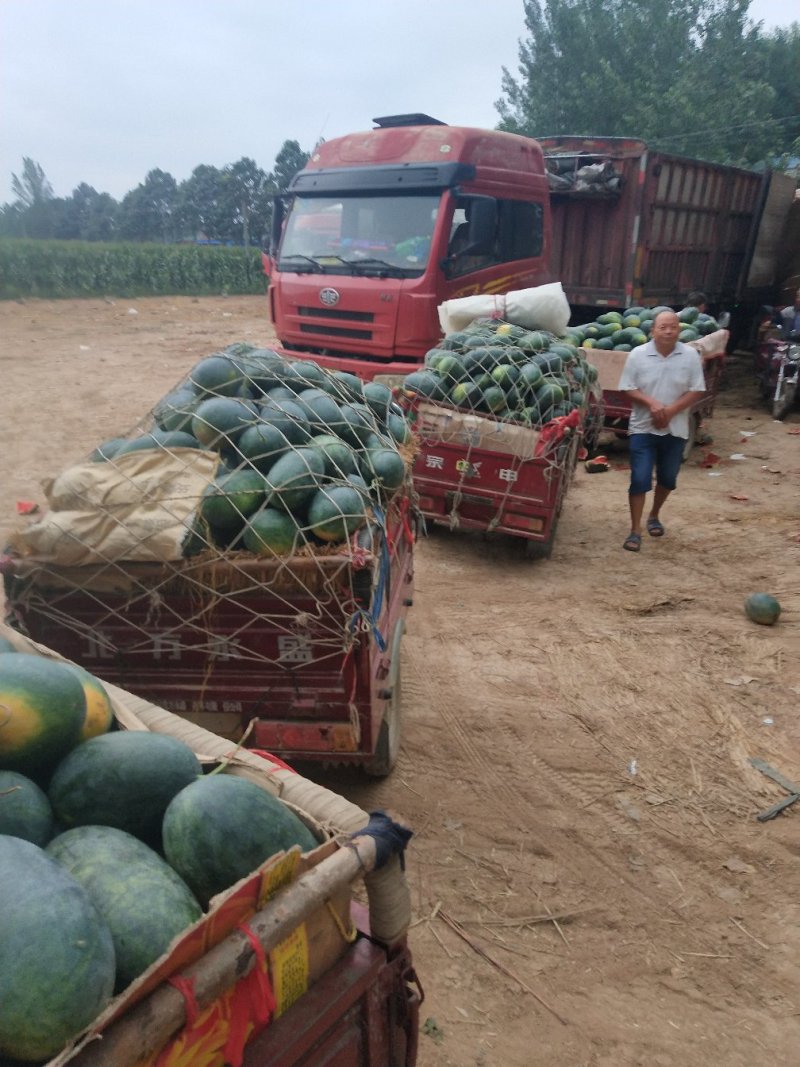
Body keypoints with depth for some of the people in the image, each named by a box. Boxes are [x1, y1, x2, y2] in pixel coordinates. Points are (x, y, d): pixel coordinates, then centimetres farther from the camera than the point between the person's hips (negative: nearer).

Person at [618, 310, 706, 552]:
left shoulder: (690, 355, -4)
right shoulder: (638, 354, -6)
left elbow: (696, 391, -4)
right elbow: (628, 389, -5)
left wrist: (671, 410, -18)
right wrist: (652, 403, -21)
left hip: (675, 429, 2)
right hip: (643, 428, -2)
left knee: (668, 478, 15)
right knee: (639, 479, -6)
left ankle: (654, 516, 40)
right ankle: (635, 531, 3)